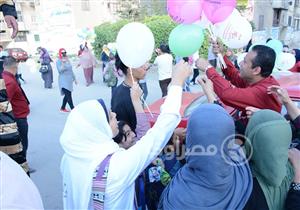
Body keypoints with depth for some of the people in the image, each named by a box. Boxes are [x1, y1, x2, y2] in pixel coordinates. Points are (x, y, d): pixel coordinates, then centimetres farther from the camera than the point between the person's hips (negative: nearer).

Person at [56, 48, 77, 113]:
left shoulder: (68, 60, 12)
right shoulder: (58, 61, -8)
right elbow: (60, 70, -22)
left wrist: (74, 78, 21)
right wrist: (63, 63, -31)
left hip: (69, 80, 8)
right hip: (64, 81, -7)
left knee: (67, 95, 13)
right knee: (68, 96, -10)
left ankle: (62, 108, 29)